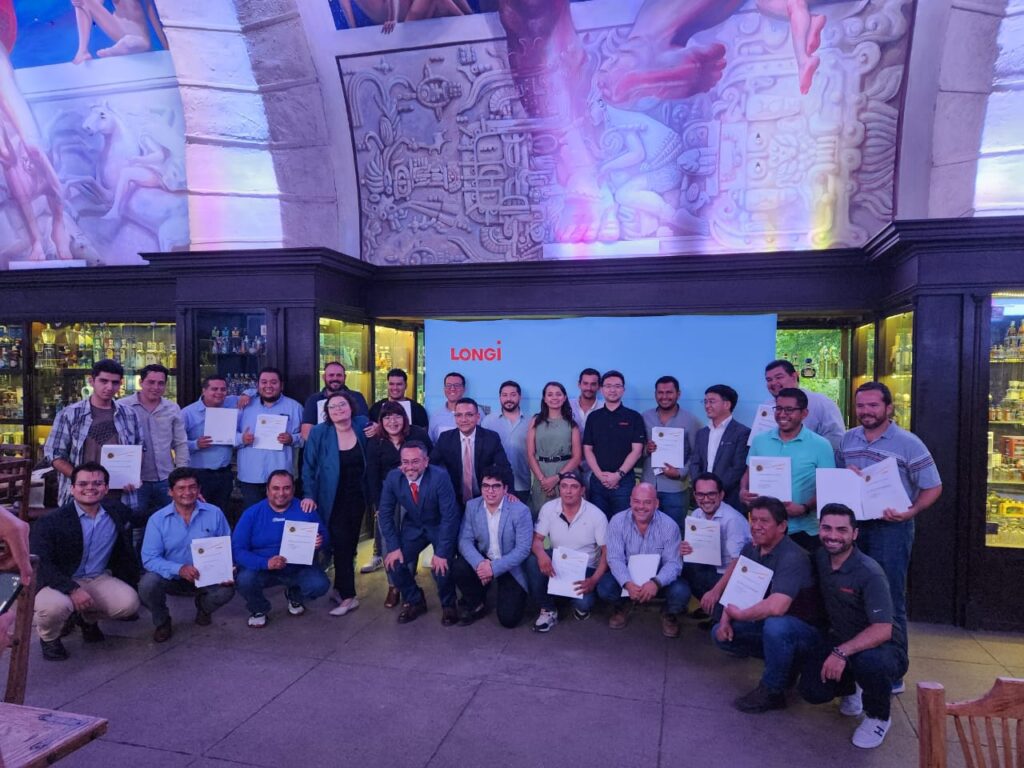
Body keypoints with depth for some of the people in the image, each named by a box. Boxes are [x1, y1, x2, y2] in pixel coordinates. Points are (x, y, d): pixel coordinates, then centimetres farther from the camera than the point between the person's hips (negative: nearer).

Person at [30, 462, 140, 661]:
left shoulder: (119, 513, -1)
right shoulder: (51, 522, -14)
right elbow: (39, 563, -21)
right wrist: (72, 589, -28)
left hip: (98, 579, 4)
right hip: (59, 582, -3)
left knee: (129, 602, -22)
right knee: (57, 606, -37)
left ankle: (87, 617, 15)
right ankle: (49, 638, 4)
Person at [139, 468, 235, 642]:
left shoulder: (214, 514, -6)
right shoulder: (157, 519, -8)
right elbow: (149, 558, -15)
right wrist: (179, 569, -32)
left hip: (206, 578, 0)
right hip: (171, 579, 0)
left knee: (227, 590, -28)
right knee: (147, 584, -30)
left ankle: (203, 608, 12)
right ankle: (162, 621, 4)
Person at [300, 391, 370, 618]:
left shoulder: (362, 425, -4)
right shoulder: (319, 433, -10)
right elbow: (309, 466, -9)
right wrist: (309, 495, -17)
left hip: (357, 498, 3)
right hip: (334, 500, -3)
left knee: (351, 544, 10)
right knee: (341, 545, -5)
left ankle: (341, 587, 27)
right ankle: (348, 595, 5)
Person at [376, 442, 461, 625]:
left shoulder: (440, 477, -29)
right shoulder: (393, 477, -17)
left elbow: (449, 517, -25)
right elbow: (385, 514, -7)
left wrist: (442, 552, -28)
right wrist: (393, 547, -14)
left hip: (441, 527, -4)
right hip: (413, 527, 4)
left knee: (441, 565, -23)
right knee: (393, 562, -11)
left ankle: (448, 605, 9)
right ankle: (414, 601, 17)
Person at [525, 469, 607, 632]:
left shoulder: (596, 515, -14)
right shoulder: (548, 508, -9)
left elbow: (607, 551, -11)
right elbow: (537, 539, -8)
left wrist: (594, 580, -25)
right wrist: (541, 554, -33)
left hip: (585, 569, -2)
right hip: (557, 564, 2)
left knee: (583, 603, -30)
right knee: (532, 561, -29)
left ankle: (582, 605, 11)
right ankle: (548, 609, -7)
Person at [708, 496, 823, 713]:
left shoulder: (792, 557, -29)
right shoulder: (752, 549, -4)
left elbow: (776, 607, -41)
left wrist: (739, 614, -24)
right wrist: (725, 618, -10)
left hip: (803, 630, -8)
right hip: (764, 623, 8)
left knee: (775, 625, -38)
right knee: (720, 634, 0)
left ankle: (772, 692, -14)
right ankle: (783, 663, 14)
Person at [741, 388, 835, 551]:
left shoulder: (820, 445, -4)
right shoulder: (759, 440, 5)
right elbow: (749, 474, 13)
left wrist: (804, 508, -19)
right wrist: (743, 492, -8)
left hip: (803, 531, -2)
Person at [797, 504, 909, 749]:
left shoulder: (869, 573, -26)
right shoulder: (820, 558, -6)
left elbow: (882, 630, -33)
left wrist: (842, 652, -42)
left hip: (881, 646, -5)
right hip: (840, 639, 5)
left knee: (869, 661, -40)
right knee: (812, 690, -12)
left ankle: (878, 717, -5)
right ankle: (852, 688, 24)